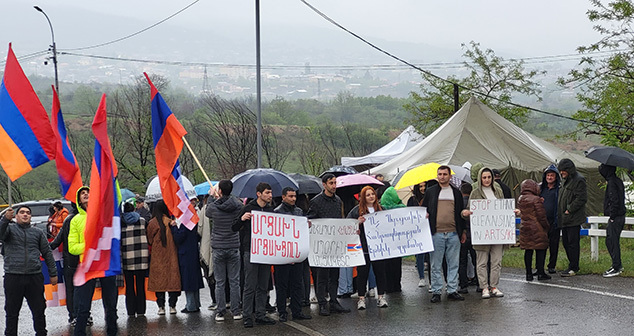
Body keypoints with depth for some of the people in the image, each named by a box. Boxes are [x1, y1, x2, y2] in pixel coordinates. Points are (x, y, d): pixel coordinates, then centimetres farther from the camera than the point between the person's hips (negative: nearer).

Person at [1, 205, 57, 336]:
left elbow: (47, 253, 17)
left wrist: (53, 274, 12)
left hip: (35, 277, 2)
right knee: (12, 312, 4)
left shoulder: (38, 232, 16)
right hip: (13, 277, -2)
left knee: (39, 311, 6)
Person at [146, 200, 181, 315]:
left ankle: (161, 306, 3)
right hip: (171, 256, 1)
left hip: (157, 257, -1)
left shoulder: (152, 223, -6)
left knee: (159, 280, 5)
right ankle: (172, 305, 4)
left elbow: (149, 241, 2)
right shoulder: (171, 222, -5)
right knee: (172, 279, 5)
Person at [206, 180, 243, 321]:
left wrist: (212, 197, 27)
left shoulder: (213, 207, -11)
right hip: (234, 248, 1)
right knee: (234, 282, 8)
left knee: (219, 282, 5)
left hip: (218, 249, -1)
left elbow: (207, 212, 13)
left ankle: (220, 312, 7)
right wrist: (219, 198, 23)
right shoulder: (237, 205, -6)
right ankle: (236, 312, 10)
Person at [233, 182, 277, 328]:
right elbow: (234, 228, -4)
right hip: (251, 251, -5)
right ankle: (247, 316, 2)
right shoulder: (248, 208, -4)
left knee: (263, 287, 9)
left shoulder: (271, 210, 11)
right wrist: (242, 219, -22)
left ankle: (260, 314, 16)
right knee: (250, 286, -3)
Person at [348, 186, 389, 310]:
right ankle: (361, 298, 8)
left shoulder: (380, 209, 12)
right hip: (363, 247, -3)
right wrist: (358, 222, -17)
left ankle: (381, 297, 15)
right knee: (362, 273, 1)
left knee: (380, 271, 5)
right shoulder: (357, 210, 1)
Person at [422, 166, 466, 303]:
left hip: (453, 234, 1)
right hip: (436, 233, -1)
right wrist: (425, 215, -7)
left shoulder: (456, 192, 13)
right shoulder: (430, 192, 9)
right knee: (436, 265, 1)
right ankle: (436, 292, 7)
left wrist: (463, 231, 13)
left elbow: (461, 212, 16)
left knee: (453, 264, 4)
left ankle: (452, 290, 11)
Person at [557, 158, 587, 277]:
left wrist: (569, 210, -17)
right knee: (565, 242, 13)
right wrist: (560, 212, 13)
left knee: (573, 243, -6)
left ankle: (573, 268, -1)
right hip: (565, 219, 10)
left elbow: (581, 199, -18)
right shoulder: (566, 181, 17)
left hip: (574, 218, -10)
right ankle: (573, 266, 22)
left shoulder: (579, 180, -12)